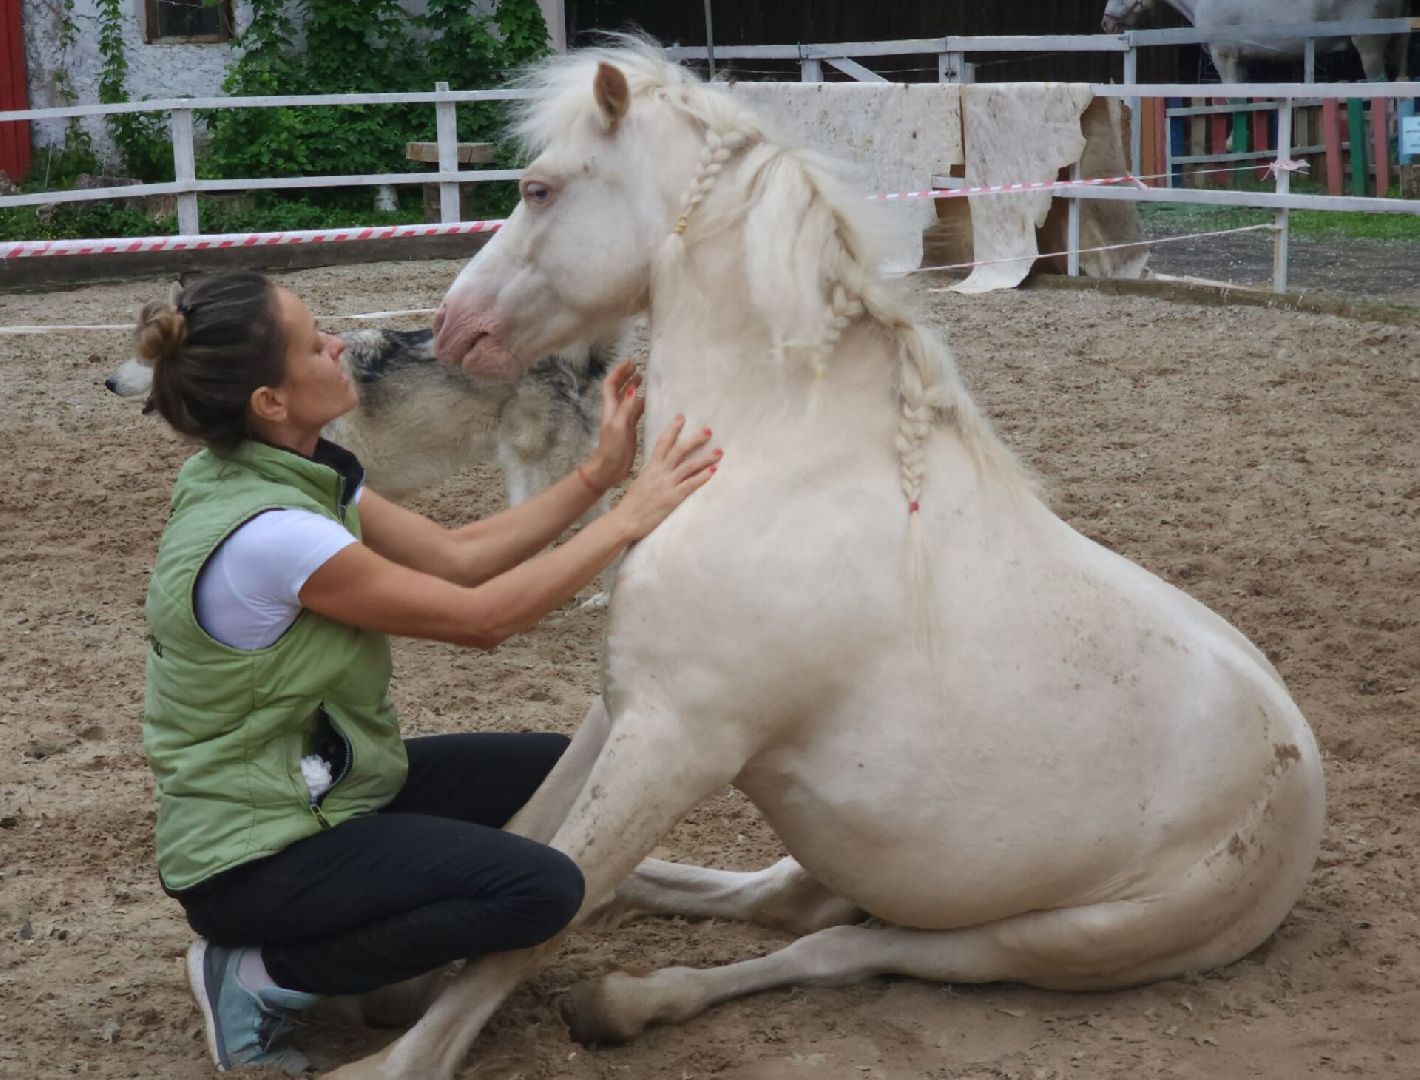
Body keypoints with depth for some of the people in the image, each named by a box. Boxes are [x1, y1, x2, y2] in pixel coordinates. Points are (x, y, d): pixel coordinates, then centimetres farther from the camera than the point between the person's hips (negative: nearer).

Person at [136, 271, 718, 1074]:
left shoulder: (295, 473, -1)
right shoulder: (263, 532, -29)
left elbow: (456, 556, 2)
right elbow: (481, 617, -23)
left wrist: (600, 473, -3)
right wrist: (629, 518, -16)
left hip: (326, 782, 9)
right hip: (252, 857, -9)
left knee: (572, 769, 9)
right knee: (542, 890, -21)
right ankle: (263, 975, -6)